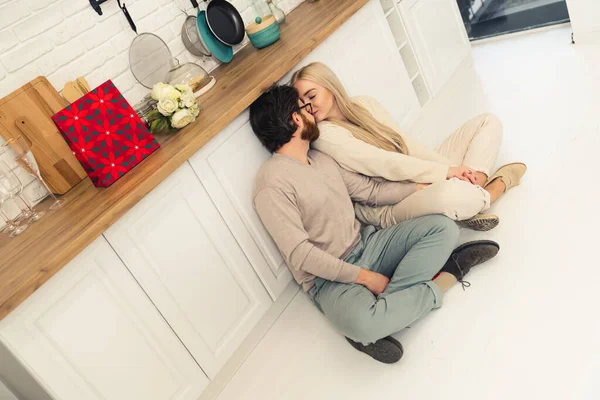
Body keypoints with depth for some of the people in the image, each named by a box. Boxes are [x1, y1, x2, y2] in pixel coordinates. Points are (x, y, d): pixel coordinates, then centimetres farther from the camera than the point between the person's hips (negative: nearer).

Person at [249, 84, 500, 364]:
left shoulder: (321, 159, 11)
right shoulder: (272, 184, -16)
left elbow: (372, 191, 13)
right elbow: (299, 253, -20)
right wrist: (363, 277, -19)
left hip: (366, 244, 8)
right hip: (329, 277, -7)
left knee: (443, 227, -7)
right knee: (361, 324, -38)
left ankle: (384, 306, -20)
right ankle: (439, 284, -13)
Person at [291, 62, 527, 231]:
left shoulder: (364, 105, 6)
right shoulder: (325, 135, -16)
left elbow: (407, 144, 2)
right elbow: (385, 164, -21)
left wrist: (456, 170, -9)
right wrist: (448, 171, -19)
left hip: (417, 176, 9)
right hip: (388, 208, -8)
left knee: (488, 122, 11)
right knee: (450, 193, -42)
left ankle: (472, 200, -14)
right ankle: (499, 184, -3)